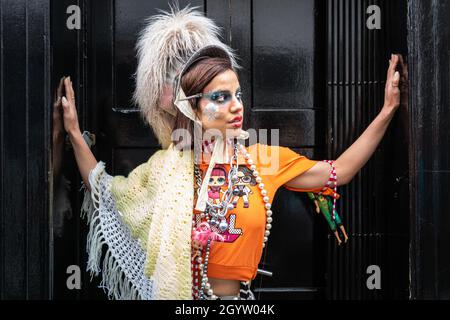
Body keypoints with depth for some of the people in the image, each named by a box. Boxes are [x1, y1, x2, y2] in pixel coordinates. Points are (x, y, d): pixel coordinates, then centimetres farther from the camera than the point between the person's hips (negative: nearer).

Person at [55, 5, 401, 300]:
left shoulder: (266, 160, -2)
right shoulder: (169, 165, -1)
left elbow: (338, 172, 0)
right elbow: (106, 193, 8)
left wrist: (387, 112, -3)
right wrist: (75, 133, 3)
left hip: (238, 297, 1)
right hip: (179, 293, -1)